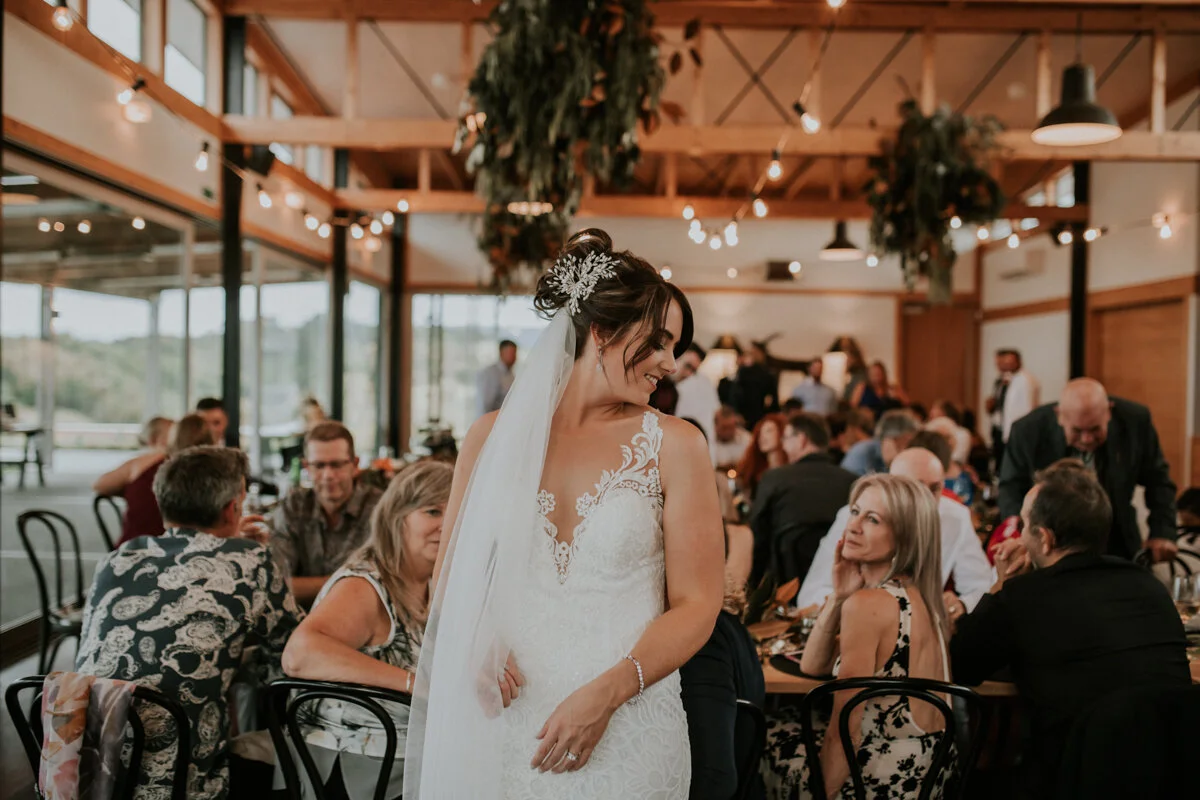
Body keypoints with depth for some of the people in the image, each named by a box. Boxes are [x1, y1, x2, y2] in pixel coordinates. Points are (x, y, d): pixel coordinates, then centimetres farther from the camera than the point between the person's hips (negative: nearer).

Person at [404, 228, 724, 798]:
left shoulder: (673, 445, -4)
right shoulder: (495, 436, 1)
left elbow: (697, 605, -5)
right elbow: (451, 572, 9)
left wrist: (606, 694, -16)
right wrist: (472, 647, -9)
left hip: (625, 737, -1)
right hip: (502, 725, 2)